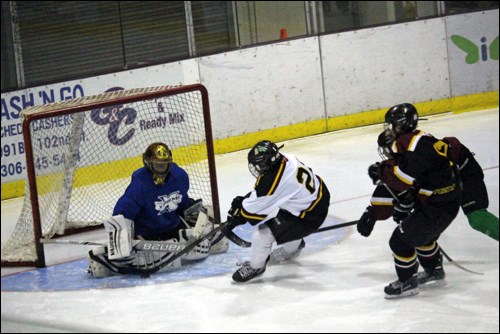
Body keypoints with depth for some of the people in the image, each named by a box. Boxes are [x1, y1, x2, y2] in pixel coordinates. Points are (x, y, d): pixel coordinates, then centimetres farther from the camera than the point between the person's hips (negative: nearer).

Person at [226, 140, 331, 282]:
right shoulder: (286, 159, -8)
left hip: (310, 216, -9)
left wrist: (236, 218, 4)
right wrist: (242, 200, 9)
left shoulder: (272, 180, -30)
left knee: (262, 235, -9)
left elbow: (253, 208, -14)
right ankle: (293, 245, 54)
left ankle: (255, 266, 18)